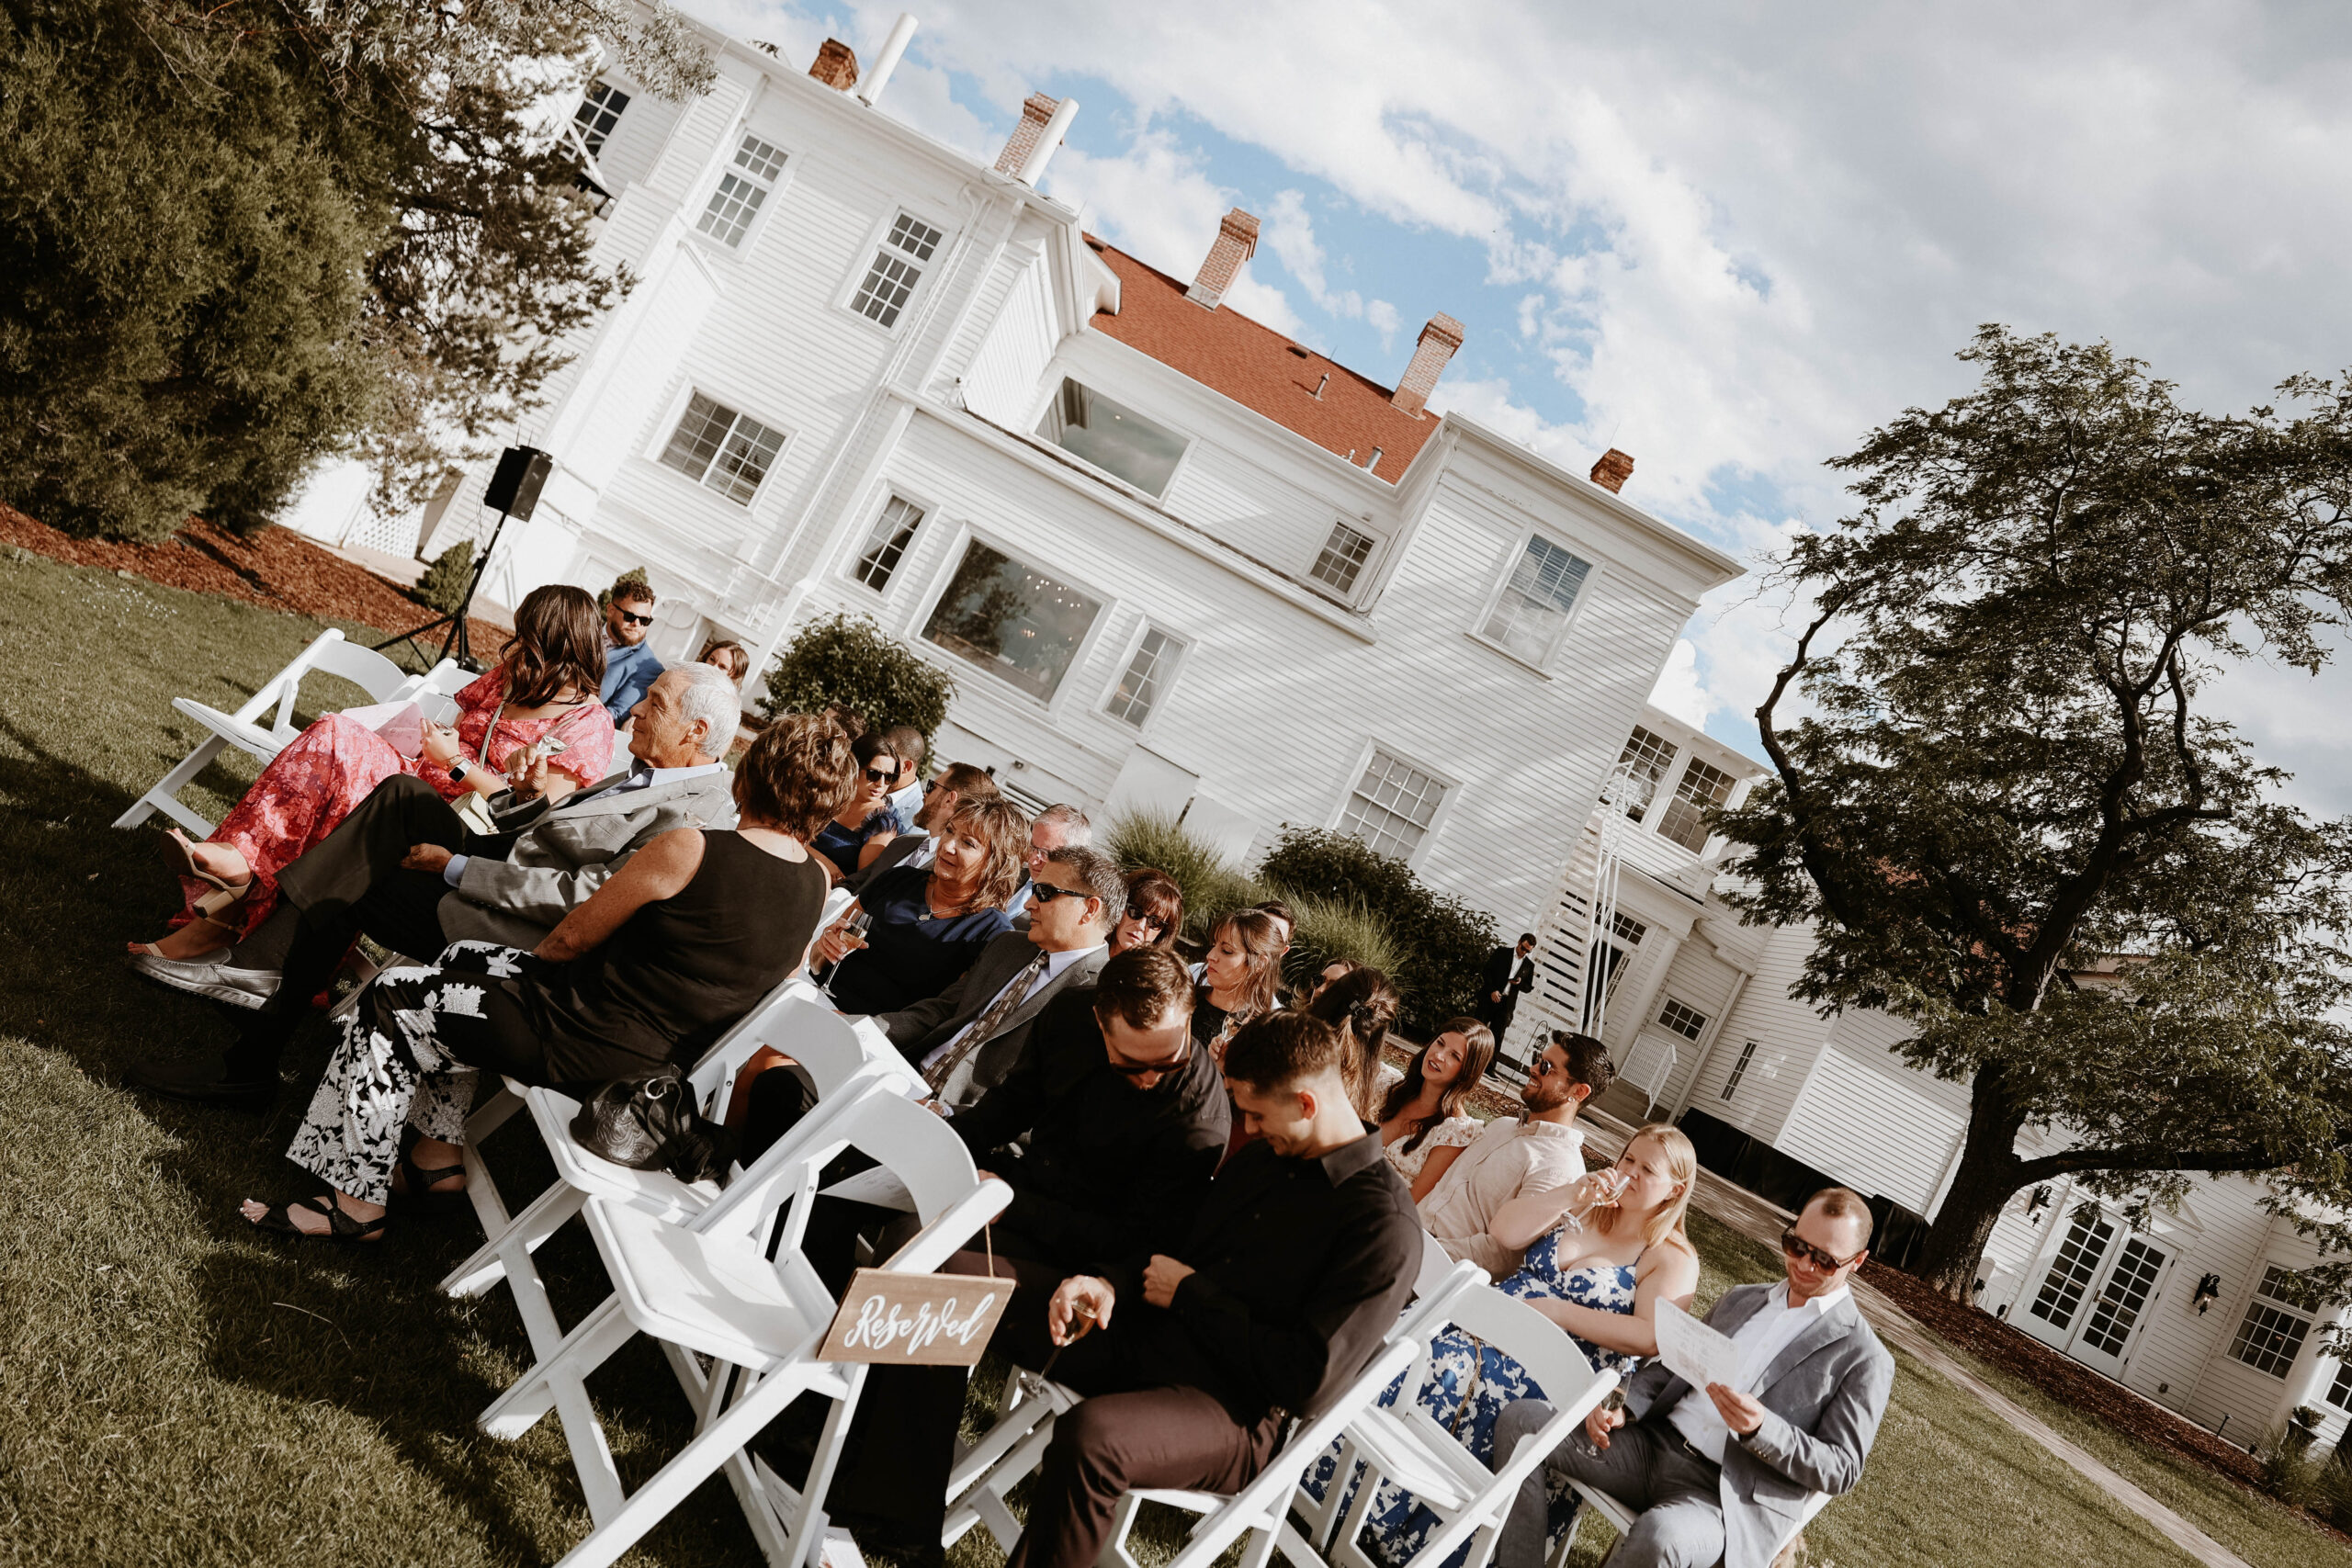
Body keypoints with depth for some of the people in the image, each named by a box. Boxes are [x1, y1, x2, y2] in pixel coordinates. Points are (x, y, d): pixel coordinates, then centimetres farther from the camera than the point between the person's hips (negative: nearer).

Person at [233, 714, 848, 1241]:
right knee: (462, 962, 25)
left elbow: (574, 936, -10)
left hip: (585, 1050, -8)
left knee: (390, 1002, 10)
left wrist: (537, 958, 11)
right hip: (654, 1060, 8)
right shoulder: (815, 886, -5)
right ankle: (439, 1158, 28)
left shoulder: (688, 850, -24)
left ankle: (359, 1202, 18)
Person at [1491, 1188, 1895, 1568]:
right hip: (1653, 1444, 6)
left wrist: (1759, 1428, -21)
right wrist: (1625, 1406, 0)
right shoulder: (1739, 1298, 19)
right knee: (1521, 1420, -14)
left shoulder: (1865, 1359, 1)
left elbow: (1842, 1469, -4)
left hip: (1730, 1497, -6)